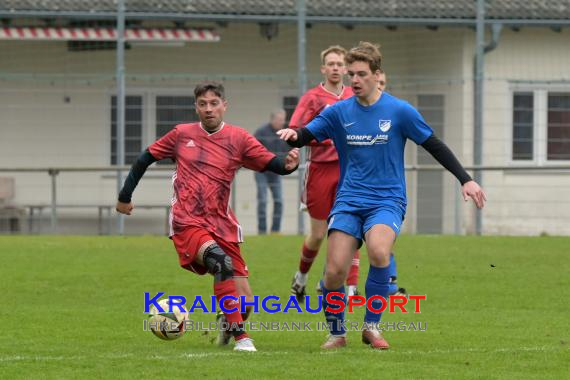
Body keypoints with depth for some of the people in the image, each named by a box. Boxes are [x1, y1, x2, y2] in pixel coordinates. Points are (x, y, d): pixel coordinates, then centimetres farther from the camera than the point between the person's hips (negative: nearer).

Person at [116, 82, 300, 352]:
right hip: (187, 222, -2)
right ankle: (241, 337, -32)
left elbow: (272, 164, -3)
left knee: (244, 299, -4)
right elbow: (146, 159, 16)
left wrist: (288, 165, -26)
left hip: (222, 226, 2)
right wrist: (125, 196, 18)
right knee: (220, 261, -33)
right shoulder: (182, 135, 6)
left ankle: (228, 327, 33)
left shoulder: (238, 139, 4)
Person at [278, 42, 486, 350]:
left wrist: (465, 179, -2)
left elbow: (434, 145, 3)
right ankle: (336, 333, 13)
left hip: (387, 200, -2)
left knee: (378, 251, -32)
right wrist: (292, 135, -25)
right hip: (348, 201, 2)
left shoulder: (399, 111, -2)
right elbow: (304, 136, -1)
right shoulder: (338, 112, 4)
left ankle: (371, 327, -14)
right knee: (334, 271, -13)